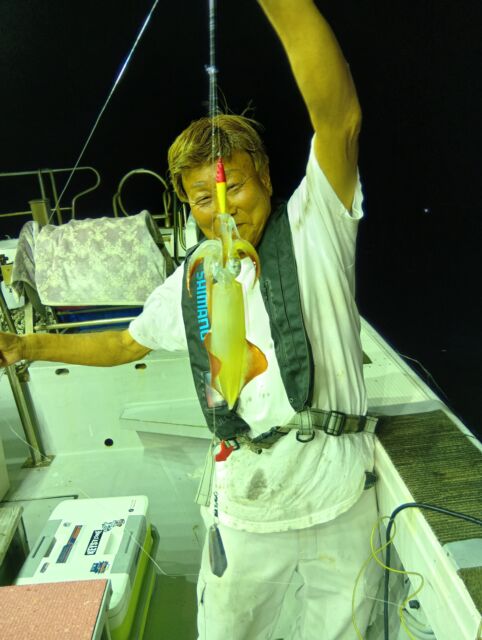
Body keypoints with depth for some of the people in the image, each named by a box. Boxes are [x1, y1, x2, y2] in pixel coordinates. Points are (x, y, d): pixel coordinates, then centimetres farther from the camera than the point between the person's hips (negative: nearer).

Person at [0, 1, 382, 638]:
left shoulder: (314, 229, -9)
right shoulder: (188, 287, 2)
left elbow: (340, 117, -25)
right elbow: (127, 343, 16)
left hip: (342, 496, -2)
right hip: (247, 507, 3)